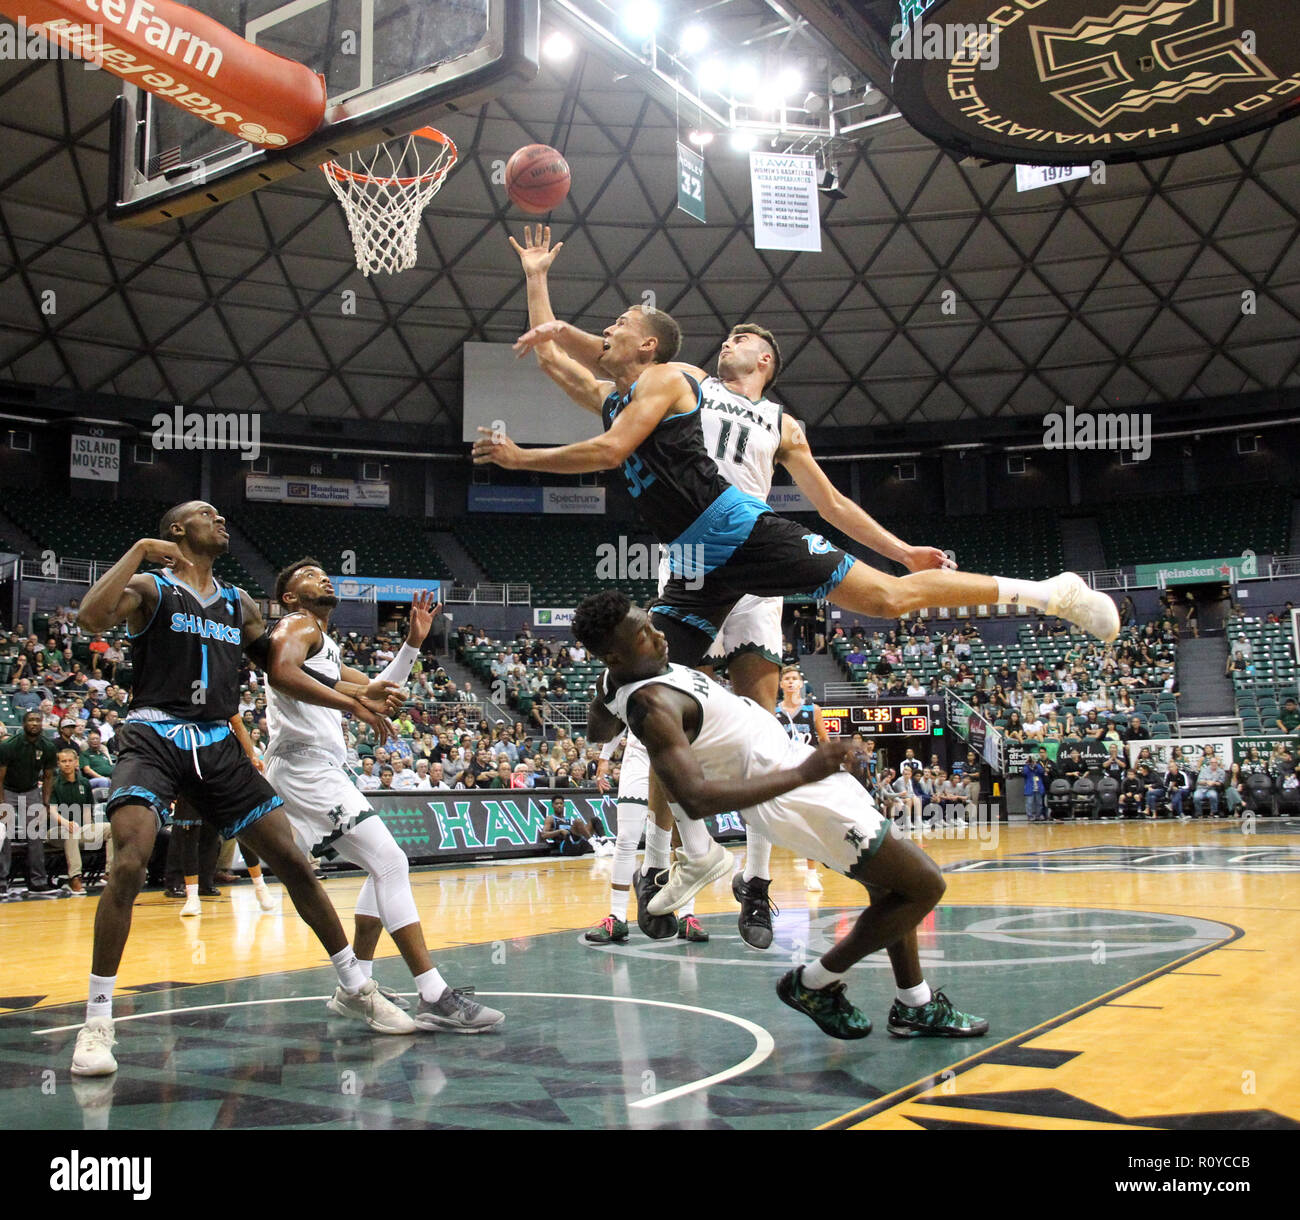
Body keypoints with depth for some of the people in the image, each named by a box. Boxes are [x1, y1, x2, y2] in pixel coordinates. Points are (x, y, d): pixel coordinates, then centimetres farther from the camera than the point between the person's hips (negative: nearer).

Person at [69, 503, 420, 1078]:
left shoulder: (239, 603, 18)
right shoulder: (150, 587, 2)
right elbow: (92, 617, -18)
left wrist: (349, 702, 17)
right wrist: (140, 550, -17)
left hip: (218, 744, 5)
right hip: (154, 739, -5)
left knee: (294, 862, 1)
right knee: (129, 865, -24)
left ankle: (356, 988, 14)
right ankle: (97, 1020, -9)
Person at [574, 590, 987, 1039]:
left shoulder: (627, 682, 4)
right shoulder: (650, 705, -26)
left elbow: (599, 727, 26)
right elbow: (696, 800, -36)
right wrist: (802, 774, -33)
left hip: (799, 768, 10)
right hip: (793, 794, -10)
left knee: (894, 885, 20)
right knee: (923, 885, -6)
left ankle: (916, 1007, 32)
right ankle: (816, 983, 8)